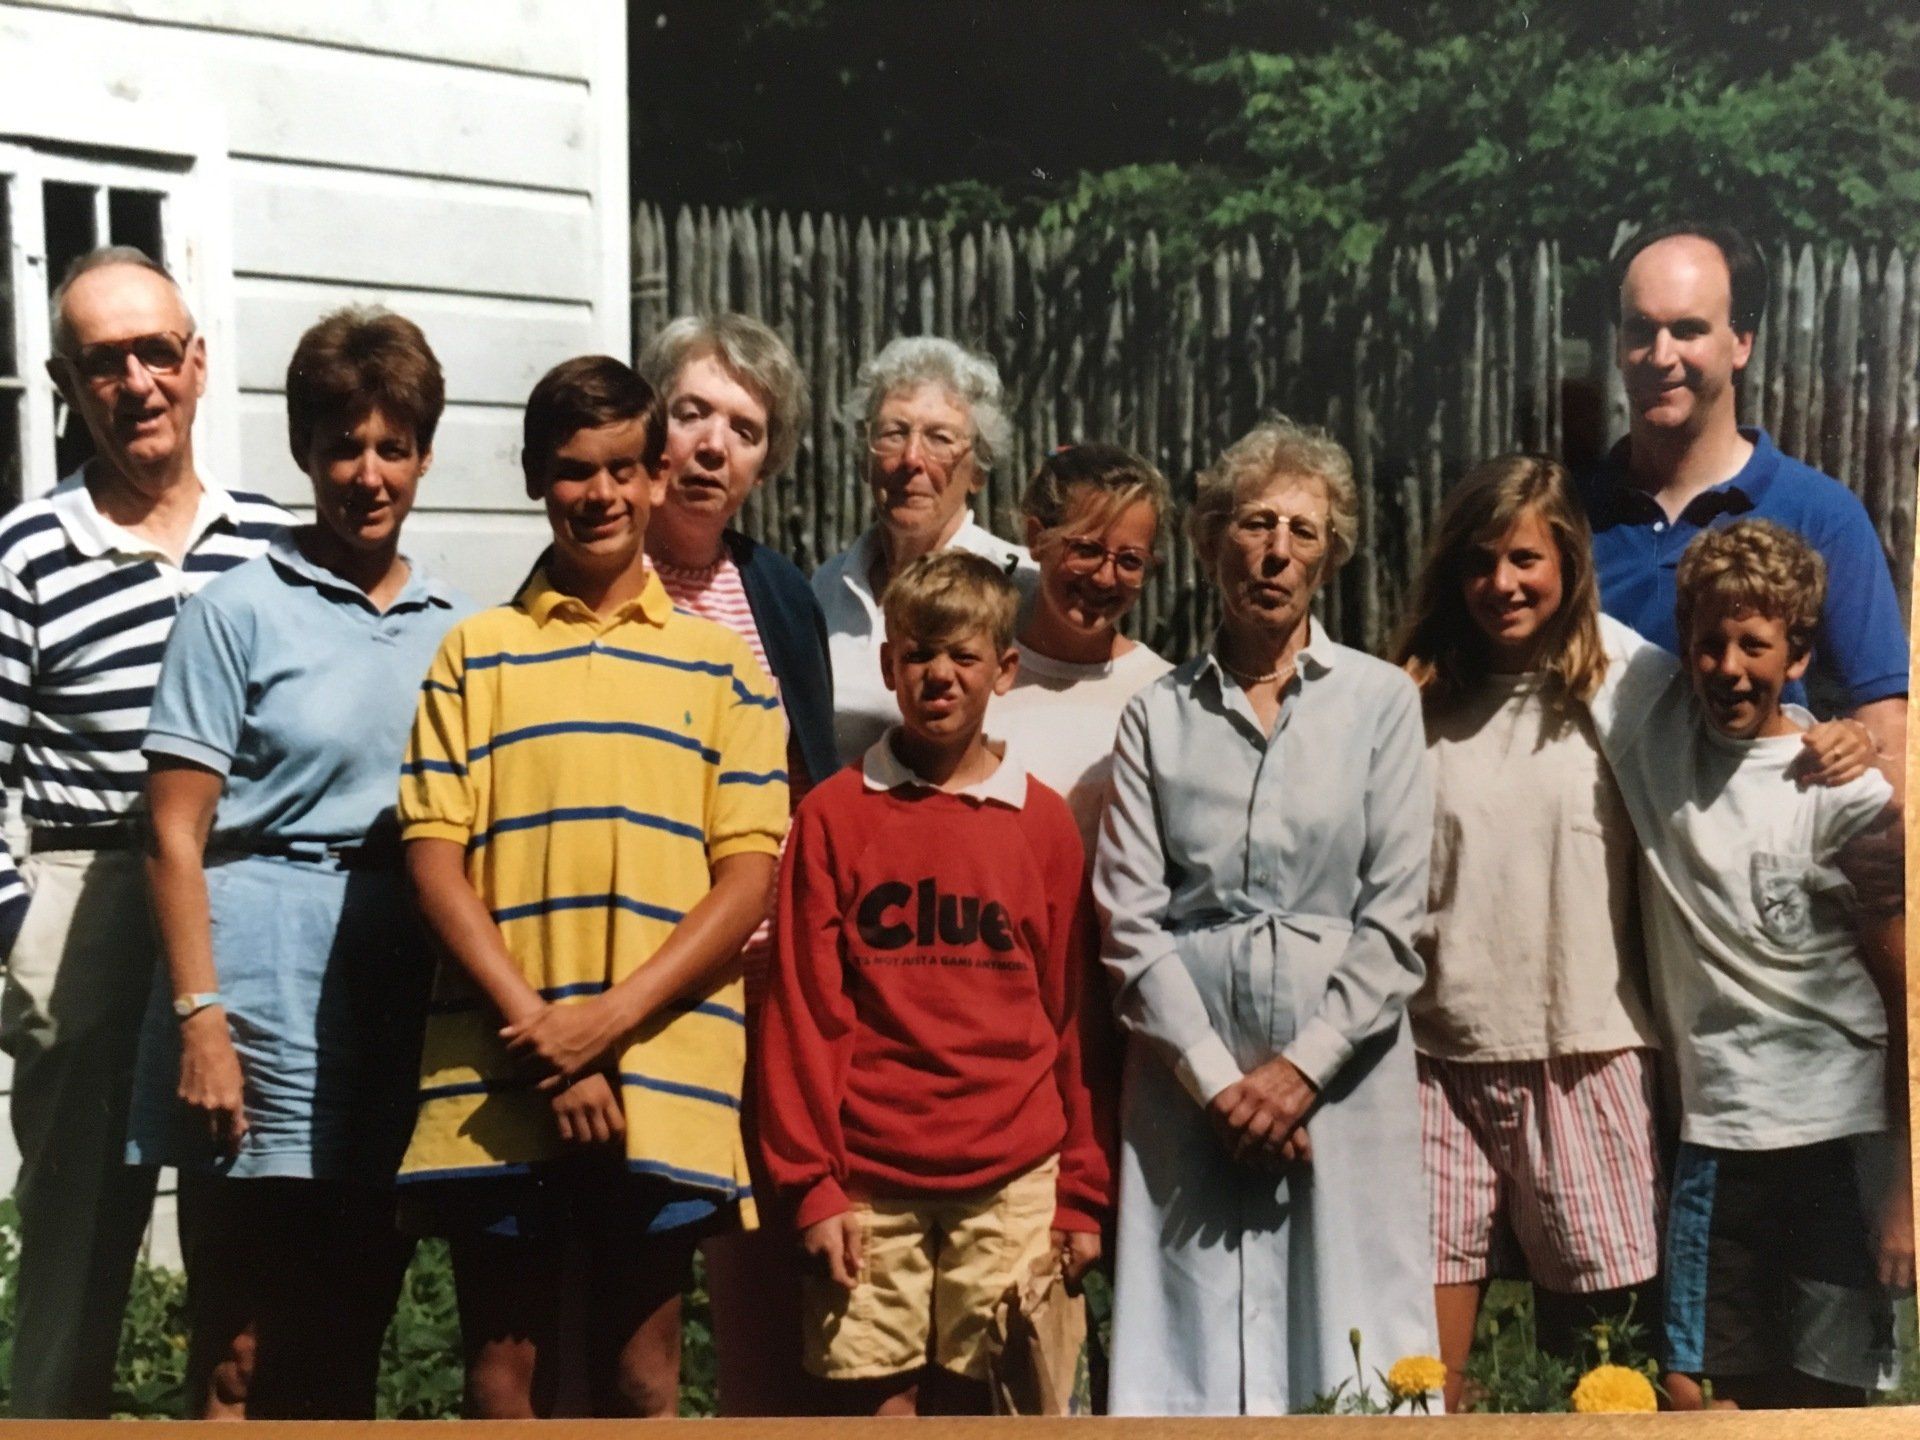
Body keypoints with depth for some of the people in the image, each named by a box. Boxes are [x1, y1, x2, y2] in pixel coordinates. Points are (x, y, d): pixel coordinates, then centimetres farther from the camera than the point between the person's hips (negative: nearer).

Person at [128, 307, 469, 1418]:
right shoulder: (240, 611, -1)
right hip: (263, 988, -4)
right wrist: (200, 1015, -13)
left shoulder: (457, 629, 11)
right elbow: (176, 838, -4)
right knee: (243, 1356, 2)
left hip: (407, 994, 4)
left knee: (353, 1339, 14)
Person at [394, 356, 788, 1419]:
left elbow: (749, 873, 2)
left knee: (641, 1366, 6)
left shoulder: (717, 662, 8)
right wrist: (535, 1026, -10)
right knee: (504, 1358, 6)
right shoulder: (475, 652, 8)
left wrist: (614, 1017, -11)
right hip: (495, 1073, 0)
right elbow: (434, 858, 1)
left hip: (660, 1067, 0)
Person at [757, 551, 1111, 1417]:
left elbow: (1074, 1016, 8)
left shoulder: (1045, 822, 6)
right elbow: (800, 1011, 1)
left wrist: (1082, 1192, 7)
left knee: (969, 1401, 3)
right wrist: (810, 1182, -3)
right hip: (869, 1184, -1)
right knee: (874, 1401, 2)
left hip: (1010, 1184, 1)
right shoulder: (834, 815, 3)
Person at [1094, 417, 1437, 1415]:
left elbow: (1393, 918, -1)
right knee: (1191, 1369, 4)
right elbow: (1129, 920, 1)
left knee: (1349, 1373, 2)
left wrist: (1302, 1067, -9)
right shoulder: (1158, 714, 7)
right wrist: (1218, 1078, -8)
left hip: (1341, 1076, -1)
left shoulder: (1381, 702, 3)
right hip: (1191, 1081, 1)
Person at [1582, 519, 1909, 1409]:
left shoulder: (1849, 794, -10)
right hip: (1714, 1133, 3)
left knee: (1825, 1399, 5)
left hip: (1840, 1135, -3)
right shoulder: (1654, 715, -1)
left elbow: (1907, 995, -6)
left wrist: (1907, 1184, -7)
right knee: (1699, 1393, 8)